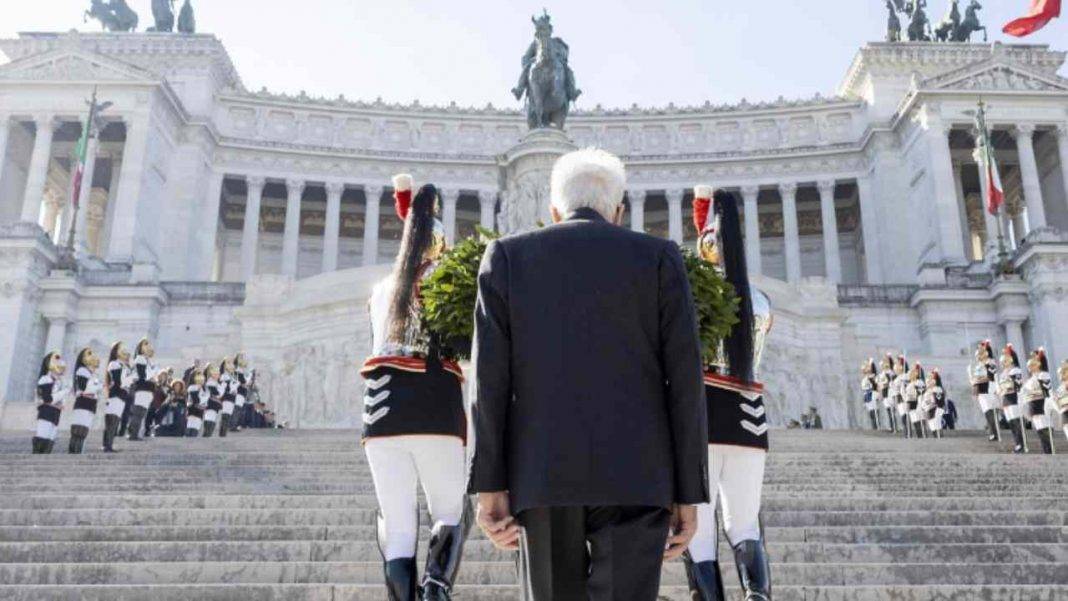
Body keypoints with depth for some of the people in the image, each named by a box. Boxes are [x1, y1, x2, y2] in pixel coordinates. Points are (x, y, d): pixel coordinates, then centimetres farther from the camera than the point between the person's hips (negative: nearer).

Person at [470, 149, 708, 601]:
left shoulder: (507, 255, 8)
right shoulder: (659, 258, 7)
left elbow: (490, 373, -1)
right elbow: (684, 379, 0)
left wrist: (489, 489, -2)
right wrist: (688, 496, 3)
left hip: (543, 475, 1)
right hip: (634, 476, -1)